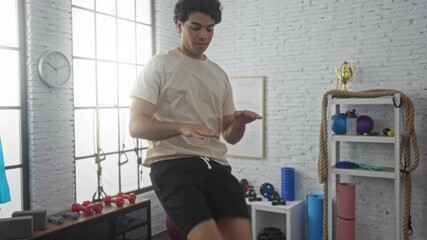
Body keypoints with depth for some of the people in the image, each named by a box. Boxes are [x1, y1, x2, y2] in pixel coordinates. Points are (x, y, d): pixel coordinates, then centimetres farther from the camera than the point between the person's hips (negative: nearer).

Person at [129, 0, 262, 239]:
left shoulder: (220, 75, 19)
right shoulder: (160, 65, 2)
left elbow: (230, 136, 19)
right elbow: (137, 126, -8)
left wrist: (239, 123, -6)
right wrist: (182, 127, -25)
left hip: (215, 165, 6)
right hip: (173, 164, -5)